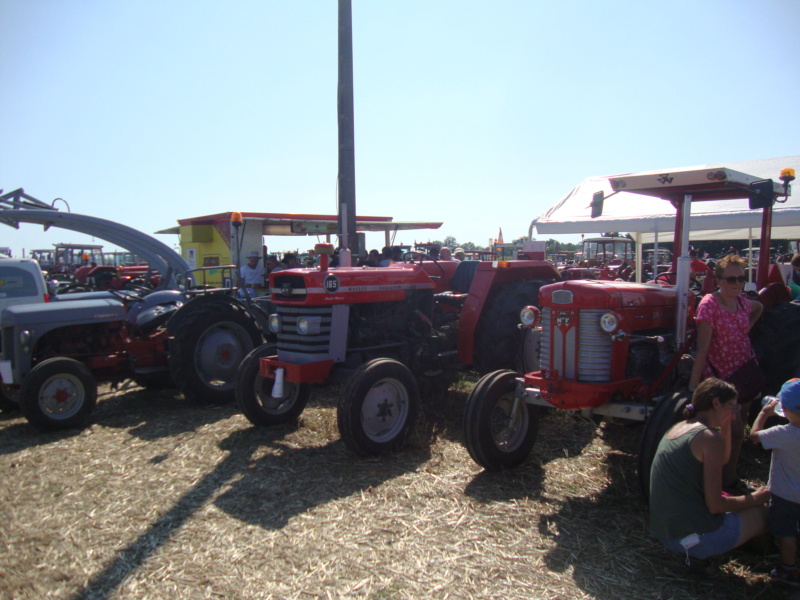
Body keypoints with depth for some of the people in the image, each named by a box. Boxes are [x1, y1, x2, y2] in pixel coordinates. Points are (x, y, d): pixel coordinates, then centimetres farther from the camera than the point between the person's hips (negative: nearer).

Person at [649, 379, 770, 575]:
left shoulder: (677, 428, 11)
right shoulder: (710, 438, -14)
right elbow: (715, 505, -15)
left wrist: (726, 425, 18)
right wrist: (755, 498, 2)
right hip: (694, 536, -8)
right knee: (765, 512, 9)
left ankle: (694, 552, 11)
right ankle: (700, 554, 1)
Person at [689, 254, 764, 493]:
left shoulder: (742, 302, 2)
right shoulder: (709, 304, -18)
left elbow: (759, 308, 29)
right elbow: (702, 348, -21)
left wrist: (746, 329, 12)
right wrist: (693, 384, -24)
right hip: (721, 376, -7)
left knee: (738, 430, 12)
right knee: (735, 430, -8)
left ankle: (730, 476, 27)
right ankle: (727, 480, 11)